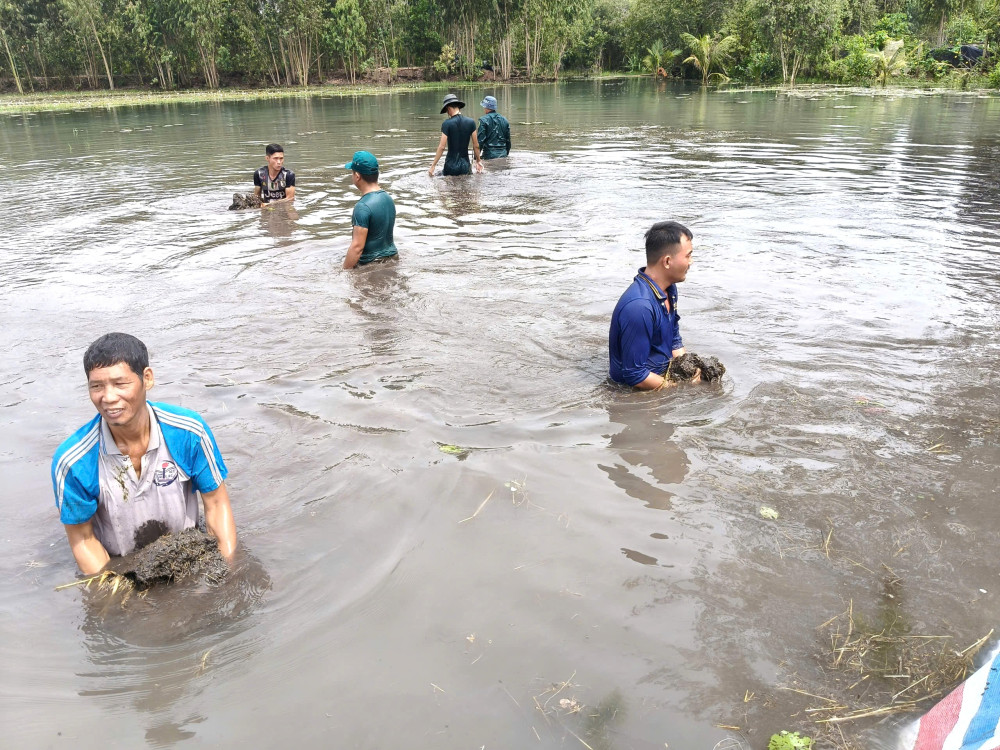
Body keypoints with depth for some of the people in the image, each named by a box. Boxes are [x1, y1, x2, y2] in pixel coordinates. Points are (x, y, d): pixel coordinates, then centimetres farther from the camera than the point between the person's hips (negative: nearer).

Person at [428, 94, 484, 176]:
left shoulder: (447, 124, -10)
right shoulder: (471, 122, -1)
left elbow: (441, 147, -12)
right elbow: (476, 145, 4)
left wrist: (433, 165, -5)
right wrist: (478, 160, 19)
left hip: (451, 166, -2)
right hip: (465, 165, 3)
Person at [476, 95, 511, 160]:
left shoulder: (484, 120, -8)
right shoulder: (504, 120, 12)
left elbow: (480, 140, -11)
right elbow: (508, 140, 15)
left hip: (490, 154, -6)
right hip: (503, 154, 6)